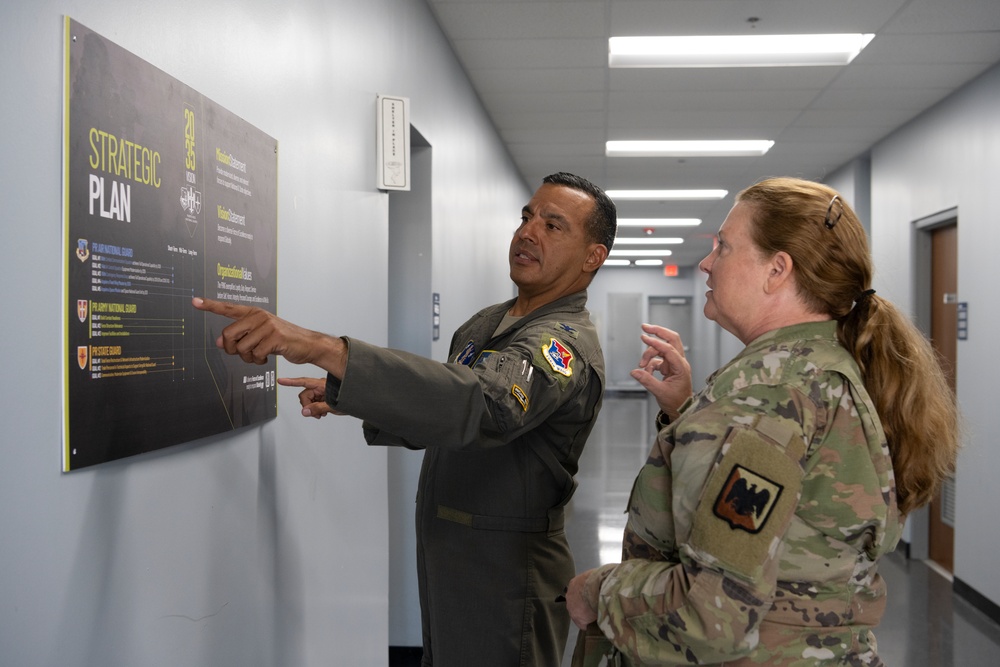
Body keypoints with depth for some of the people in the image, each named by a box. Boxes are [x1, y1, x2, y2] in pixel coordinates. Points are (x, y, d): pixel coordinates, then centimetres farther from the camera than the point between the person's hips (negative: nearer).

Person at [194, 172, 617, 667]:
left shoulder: (567, 345, -21)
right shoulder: (485, 323, 9)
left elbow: (482, 403, -40)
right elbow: (438, 423, 18)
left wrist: (324, 348, -48)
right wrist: (345, 399, 3)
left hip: (505, 577, -8)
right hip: (442, 561, 8)